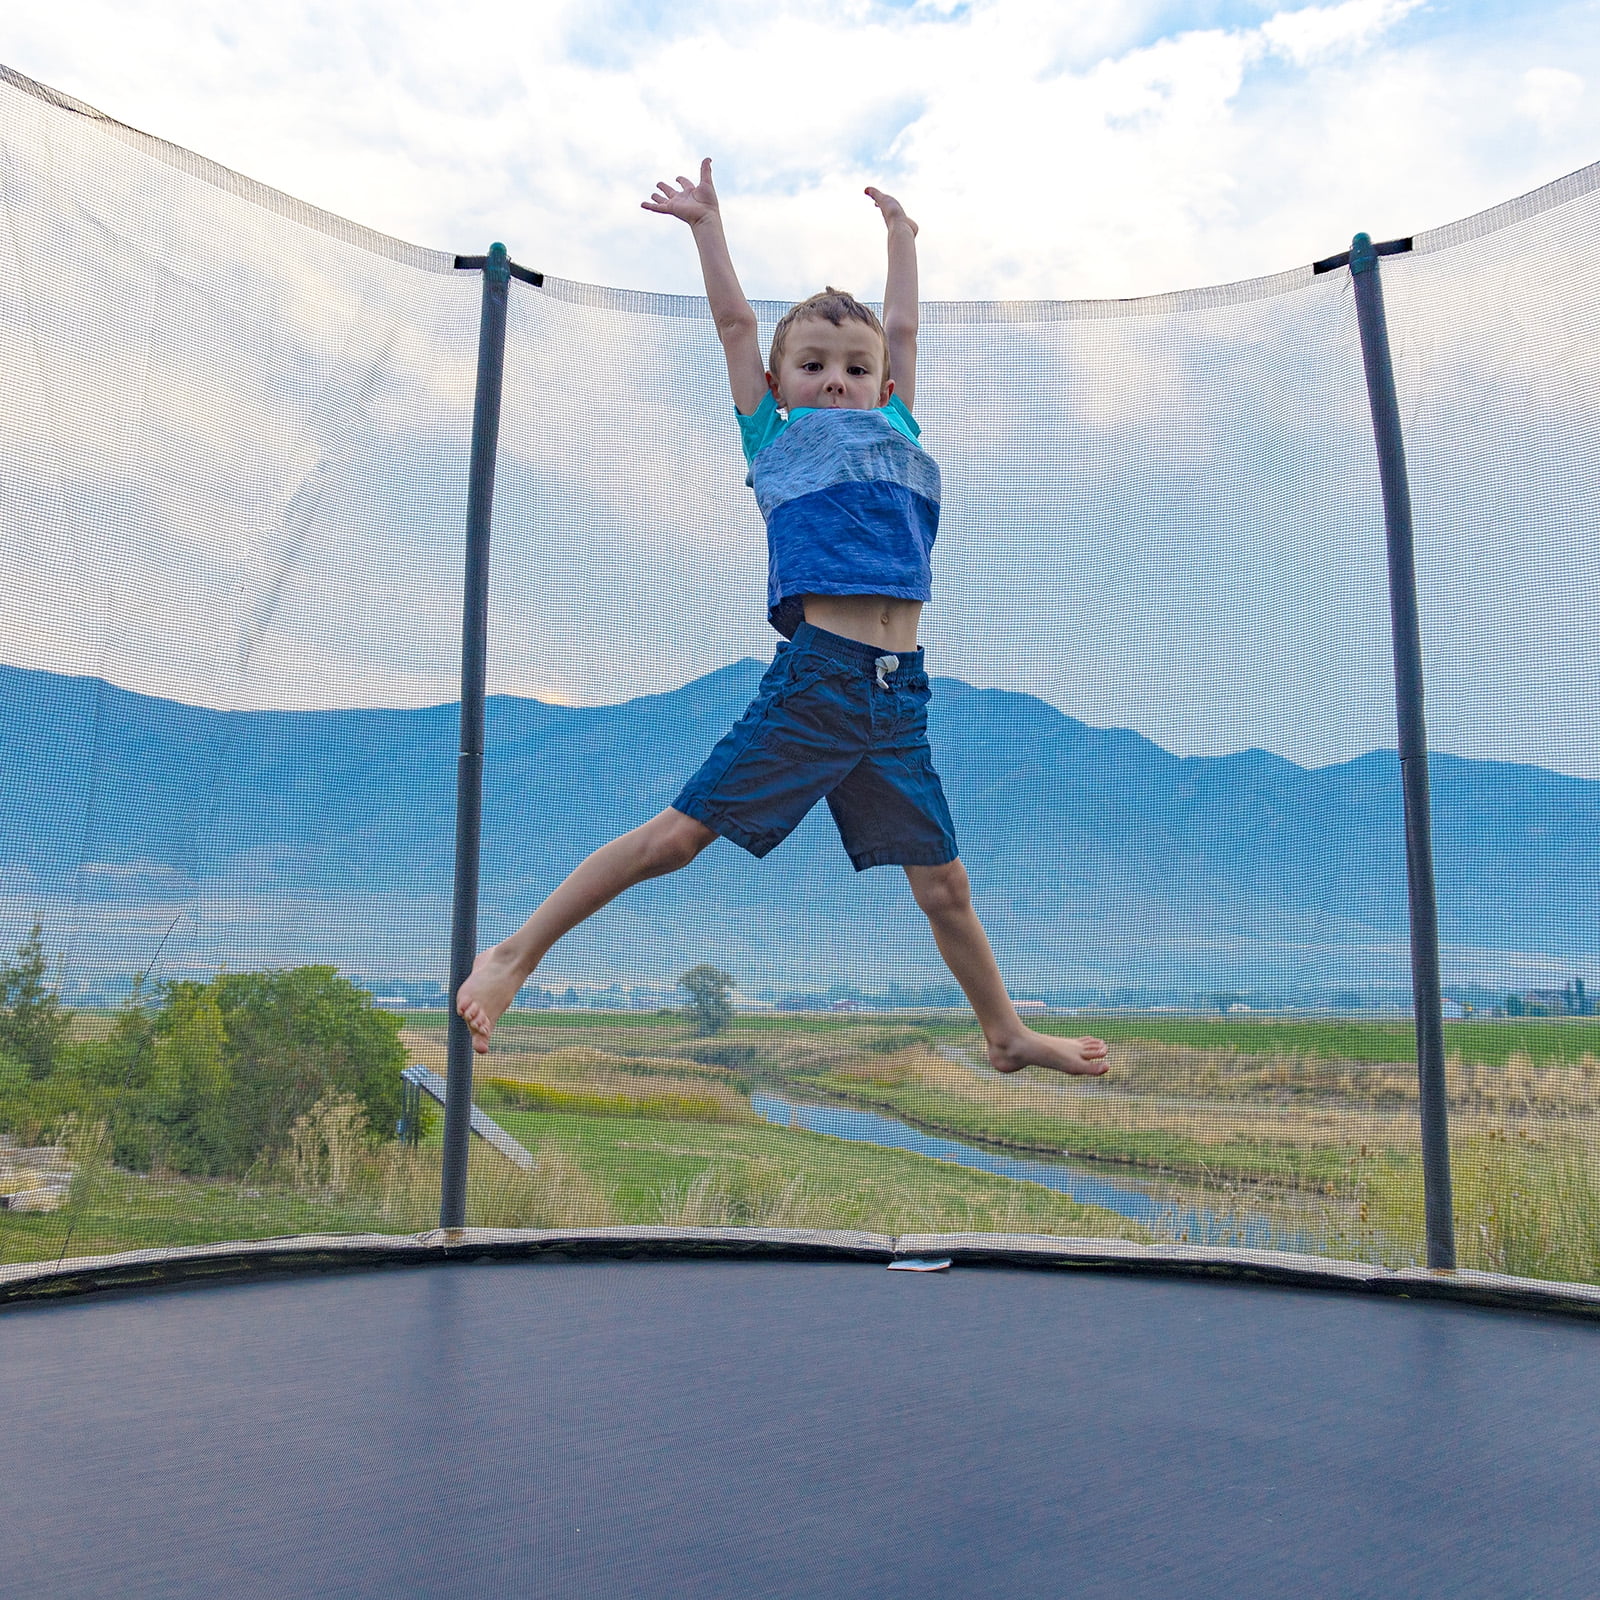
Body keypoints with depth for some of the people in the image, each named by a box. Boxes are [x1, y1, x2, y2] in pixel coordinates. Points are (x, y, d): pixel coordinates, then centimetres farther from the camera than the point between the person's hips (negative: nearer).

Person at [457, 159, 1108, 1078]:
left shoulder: (895, 433, 23)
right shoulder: (776, 437, 13)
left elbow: (901, 329, 33)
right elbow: (735, 322, 15)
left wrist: (900, 234, 48)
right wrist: (708, 221, 22)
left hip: (900, 693, 4)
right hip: (815, 678, -4)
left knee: (944, 884, 10)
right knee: (677, 836, -3)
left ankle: (1008, 1036, 28)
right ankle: (516, 955, 10)